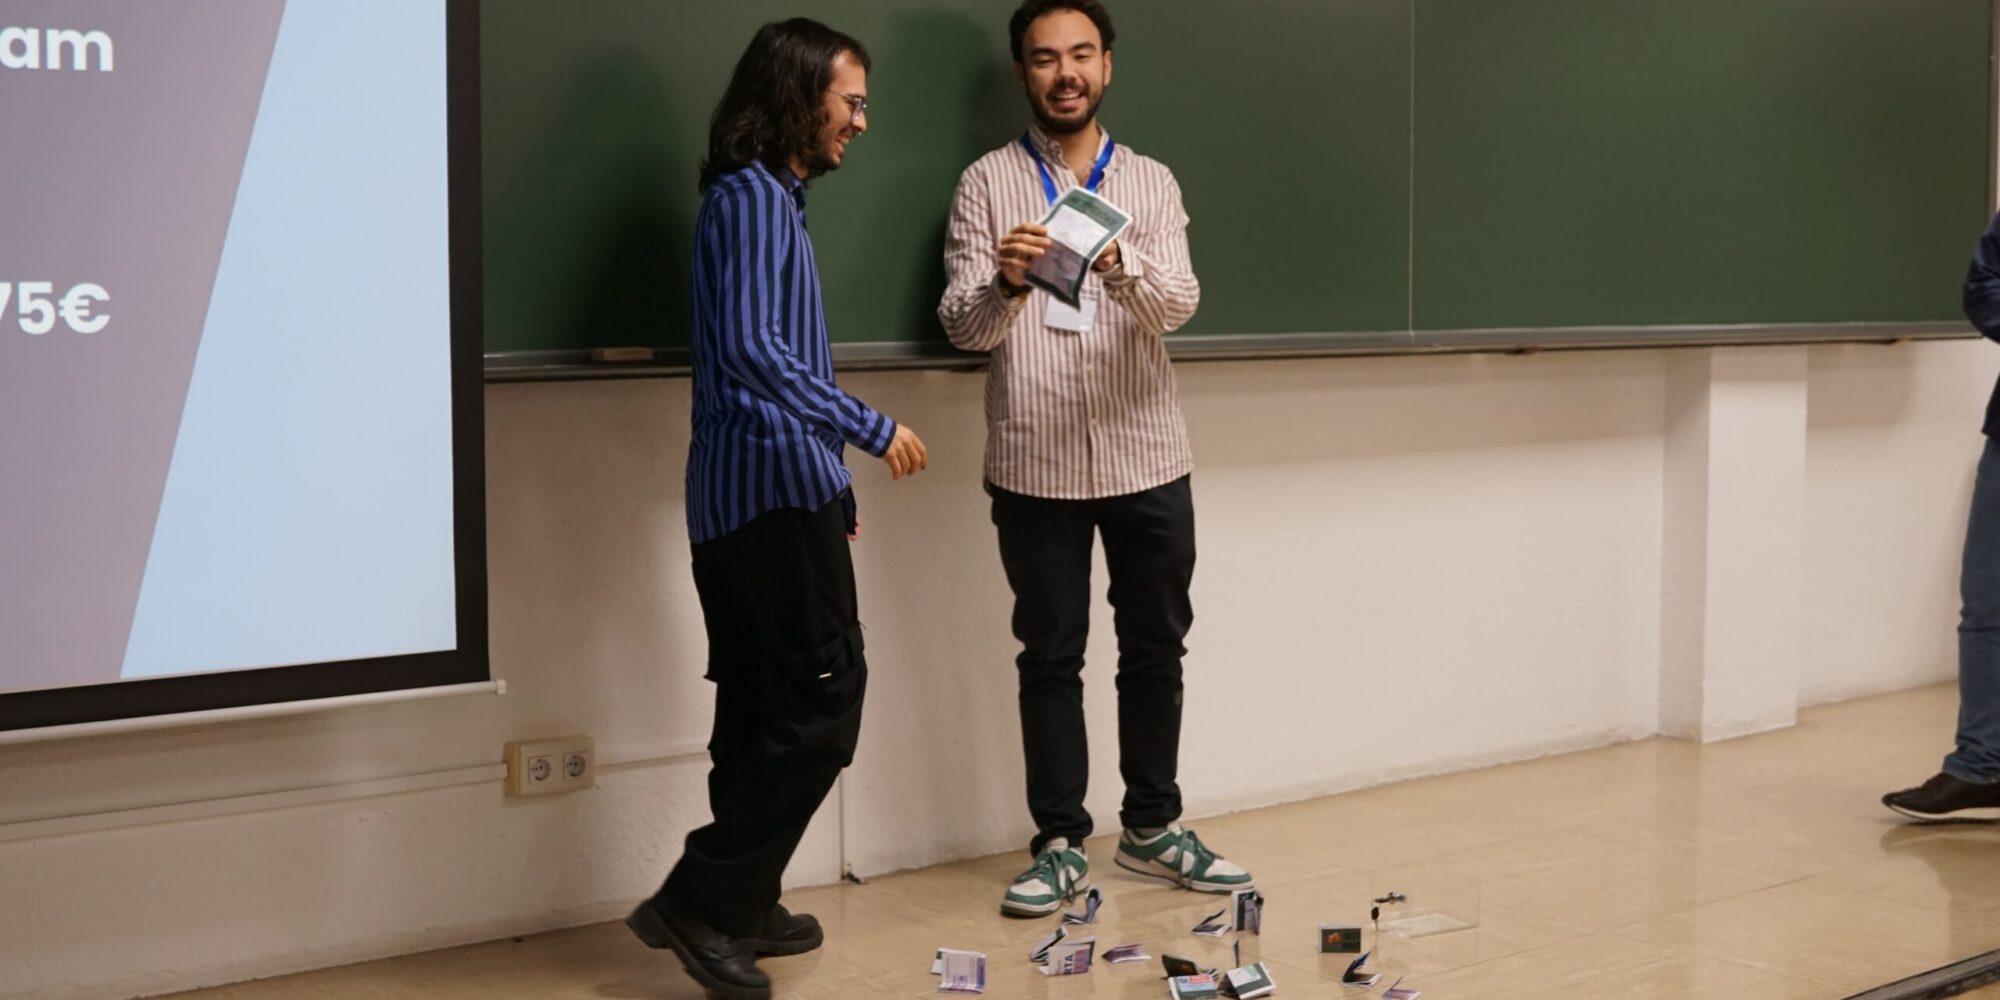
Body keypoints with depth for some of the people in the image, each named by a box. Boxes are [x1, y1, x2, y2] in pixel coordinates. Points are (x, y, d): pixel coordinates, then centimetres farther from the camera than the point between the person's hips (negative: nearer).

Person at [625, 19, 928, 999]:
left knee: (765, 711, 13)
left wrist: (834, 483, 23)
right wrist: (872, 429, -21)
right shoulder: (751, 196, -12)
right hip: (772, 489, -10)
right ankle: (700, 902, -3)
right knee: (821, 706, -7)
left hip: (753, 493, 10)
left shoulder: (772, 198, 19)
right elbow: (751, 350, -24)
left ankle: (737, 908, 20)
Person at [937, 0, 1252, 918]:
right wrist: (1004, 285, -30)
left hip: (1147, 459, 2)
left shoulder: (1152, 183, 5)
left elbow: (1177, 303, -10)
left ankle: (1152, 827, 25)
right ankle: (1061, 843, 15)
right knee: (1050, 656, 6)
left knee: (1155, 646, 11)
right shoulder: (986, 184, 0)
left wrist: (1122, 269, -31)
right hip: (1035, 465, -2)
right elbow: (963, 326, -8)